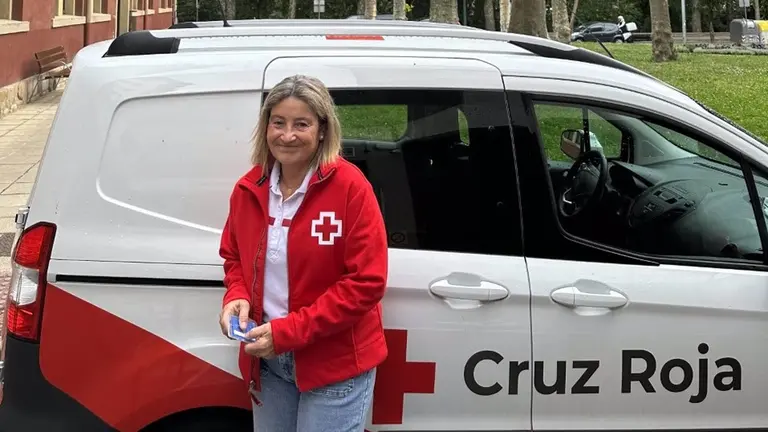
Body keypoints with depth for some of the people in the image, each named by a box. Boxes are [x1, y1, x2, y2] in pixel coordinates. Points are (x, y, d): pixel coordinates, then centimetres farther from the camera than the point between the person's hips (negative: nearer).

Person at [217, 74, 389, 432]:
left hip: (335, 364, -5)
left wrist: (288, 331, -20)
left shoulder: (350, 187, -15)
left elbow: (366, 282, -18)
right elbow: (234, 257, 17)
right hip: (267, 360, 5)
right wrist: (237, 297, -6)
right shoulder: (249, 189, 1)